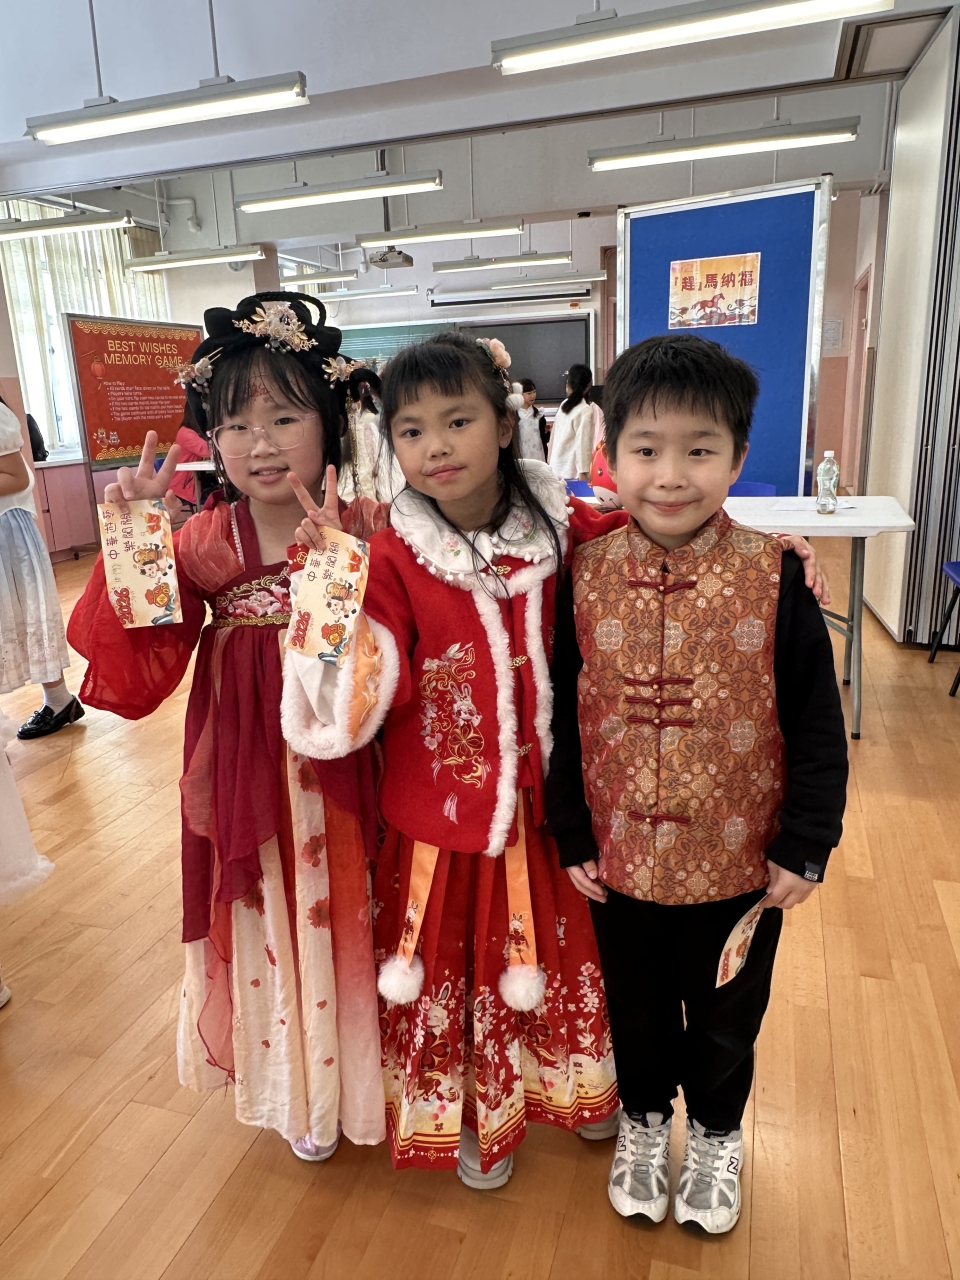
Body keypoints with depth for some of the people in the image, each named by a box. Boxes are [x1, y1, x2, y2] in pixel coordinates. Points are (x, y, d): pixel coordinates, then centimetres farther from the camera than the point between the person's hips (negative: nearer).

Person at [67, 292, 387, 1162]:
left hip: (343, 775, -1)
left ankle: (357, 1077, 48)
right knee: (264, 929, 19)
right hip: (247, 778, 2)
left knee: (346, 920, 17)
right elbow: (140, 673, -11)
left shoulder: (369, 529, -11)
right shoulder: (201, 543, -6)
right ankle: (294, 1090, 48)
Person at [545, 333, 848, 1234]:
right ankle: (643, 1120, 53)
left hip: (744, 866, -1)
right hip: (620, 859, 1)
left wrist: (805, 848, -7)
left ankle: (716, 1134, 52)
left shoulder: (774, 578, -15)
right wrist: (570, 835, -2)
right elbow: (560, 716, -4)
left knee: (726, 1017, 24)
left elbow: (818, 726, -8)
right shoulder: (586, 577, -11)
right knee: (636, 1010, 24)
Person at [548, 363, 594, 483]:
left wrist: (550, 461, 16)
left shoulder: (563, 405, 5)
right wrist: (583, 472, -12)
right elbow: (583, 443, -14)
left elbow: (553, 437, 9)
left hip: (556, 467, 6)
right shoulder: (585, 410, -11)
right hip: (573, 472, -6)